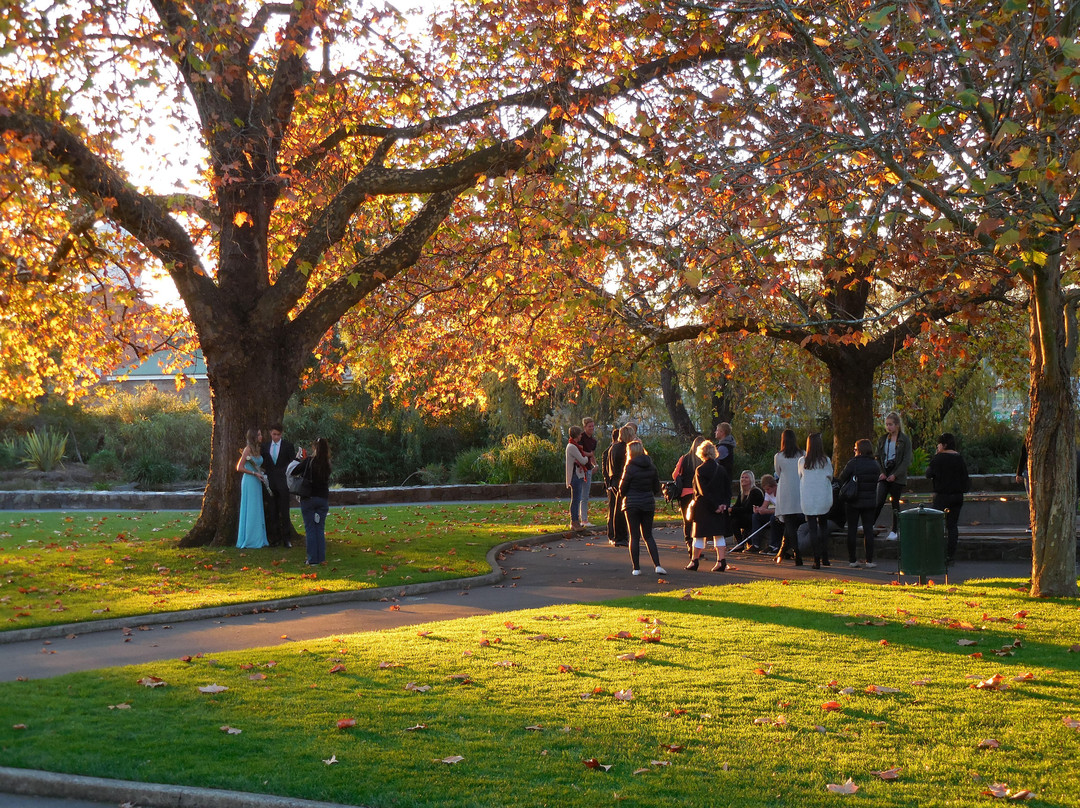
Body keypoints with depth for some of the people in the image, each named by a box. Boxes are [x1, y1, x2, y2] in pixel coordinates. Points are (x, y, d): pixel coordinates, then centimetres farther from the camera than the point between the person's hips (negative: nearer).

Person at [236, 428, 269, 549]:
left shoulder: (258, 449, 12)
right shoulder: (248, 449, -11)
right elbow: (239, 467, -13)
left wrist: (261, 472, 5)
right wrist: (254, 473, -15)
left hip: (257, 483, 8)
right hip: (249, 482, -8)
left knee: (257, 511, 9)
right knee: (249, 511, -4)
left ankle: (258, 539, 15)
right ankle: (248, 541, 0)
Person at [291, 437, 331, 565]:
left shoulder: (309, 461, -13)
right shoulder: (327, 464, -1)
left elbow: (293, 472, -13)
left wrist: (298, 459, 4)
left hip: (308, 498, -3)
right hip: (323, 498, 3)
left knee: (310, 529, 3)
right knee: (320, 529, 10)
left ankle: (312, 559, 1)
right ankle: (321, 558, 9)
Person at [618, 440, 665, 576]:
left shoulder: (630, 467, -11)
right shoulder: (651, 466, 2)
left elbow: (623, 487, -5)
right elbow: (657, 487, 6)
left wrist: (623, 497, 16)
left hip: (632, 504, -4)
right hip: (648, 504, 4)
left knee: (634, 537, 4)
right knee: (648, 536, 12)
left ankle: (636, 568, 5)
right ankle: (657, 565, -1)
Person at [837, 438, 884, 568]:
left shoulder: (853, 463, -12)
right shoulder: (876, 464, 0)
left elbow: (841, 479, -6)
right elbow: (877, 480, 7)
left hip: (854, 502, -3)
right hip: (870, 501, 3)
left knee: (852, 529, 7)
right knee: (868, 530, 6)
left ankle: (852, 560, 8)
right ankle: (869, 560, 2)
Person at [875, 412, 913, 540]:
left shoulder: (905, 439, -3)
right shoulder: (883, 439, 10)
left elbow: (907, 460, -7)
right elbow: (878, 457, 14)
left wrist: (895, 475, -13)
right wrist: (881, 472, -1)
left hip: (898, 476, -3)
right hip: (884, 475, 3)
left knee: (895, 503, 3)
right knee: (879, 501, -9)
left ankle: (894, 531, 10)